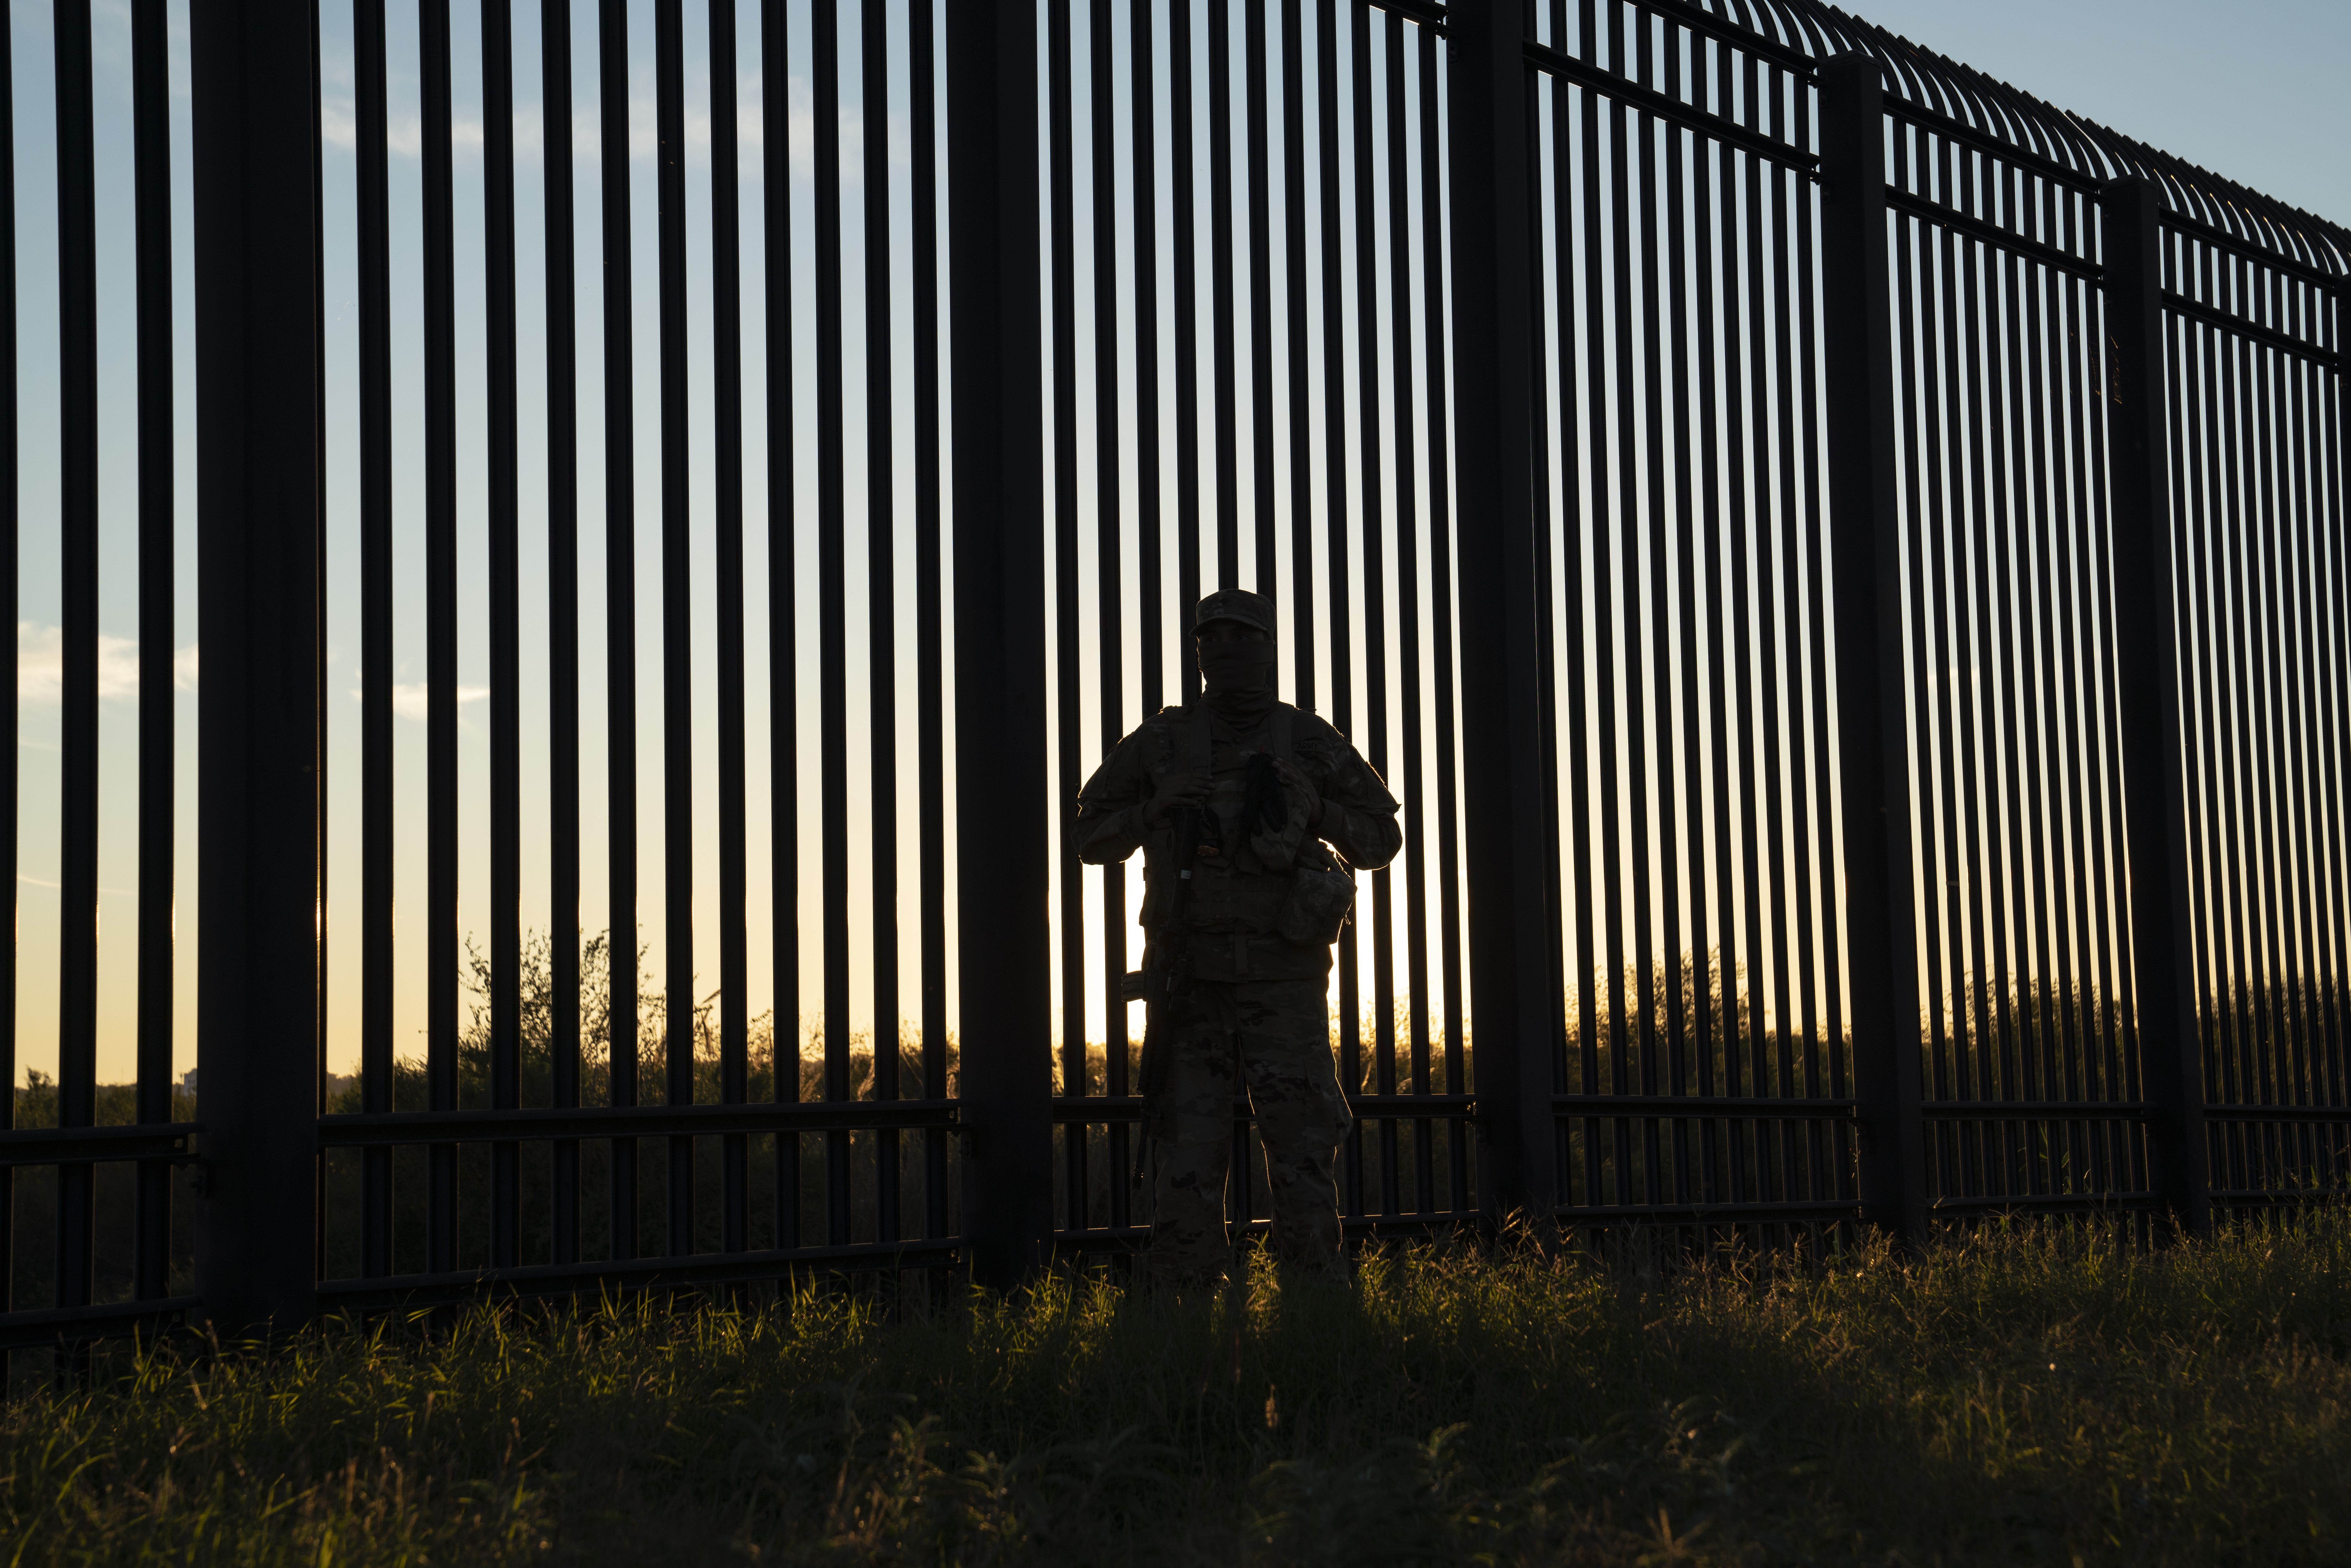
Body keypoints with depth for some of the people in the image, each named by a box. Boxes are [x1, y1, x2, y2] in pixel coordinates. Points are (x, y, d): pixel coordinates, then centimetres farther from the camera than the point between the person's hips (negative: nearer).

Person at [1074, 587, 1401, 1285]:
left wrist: (1316, 810, -6)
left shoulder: (1311, 743, 6)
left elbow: (1380, 839, 12)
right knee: (1187, 1156, -2)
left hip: (1283, 979, -1)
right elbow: (1093, 838, 12)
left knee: (1302, 1154, -5)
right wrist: (1153, 811, -7)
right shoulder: (1161, 742, 7)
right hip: (1190, 983, 1)